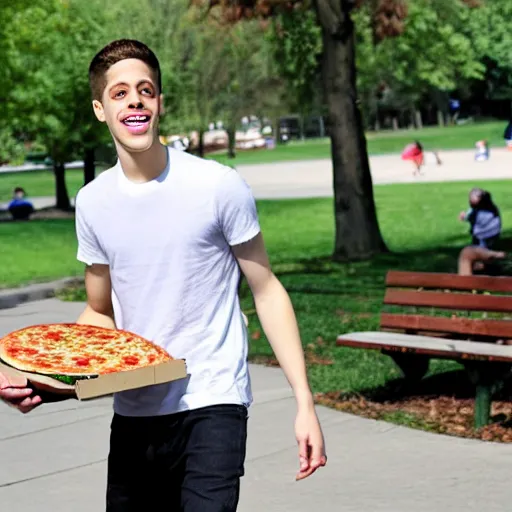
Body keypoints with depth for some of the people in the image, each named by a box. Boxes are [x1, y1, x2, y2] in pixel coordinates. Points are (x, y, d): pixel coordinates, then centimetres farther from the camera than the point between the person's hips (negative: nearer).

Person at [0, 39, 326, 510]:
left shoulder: (219, 186, -8)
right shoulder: (93, 203, 4)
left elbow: (267, 292, -1)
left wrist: (305, 404, -6)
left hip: (213, 405, -4)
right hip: (133, 415, 5)